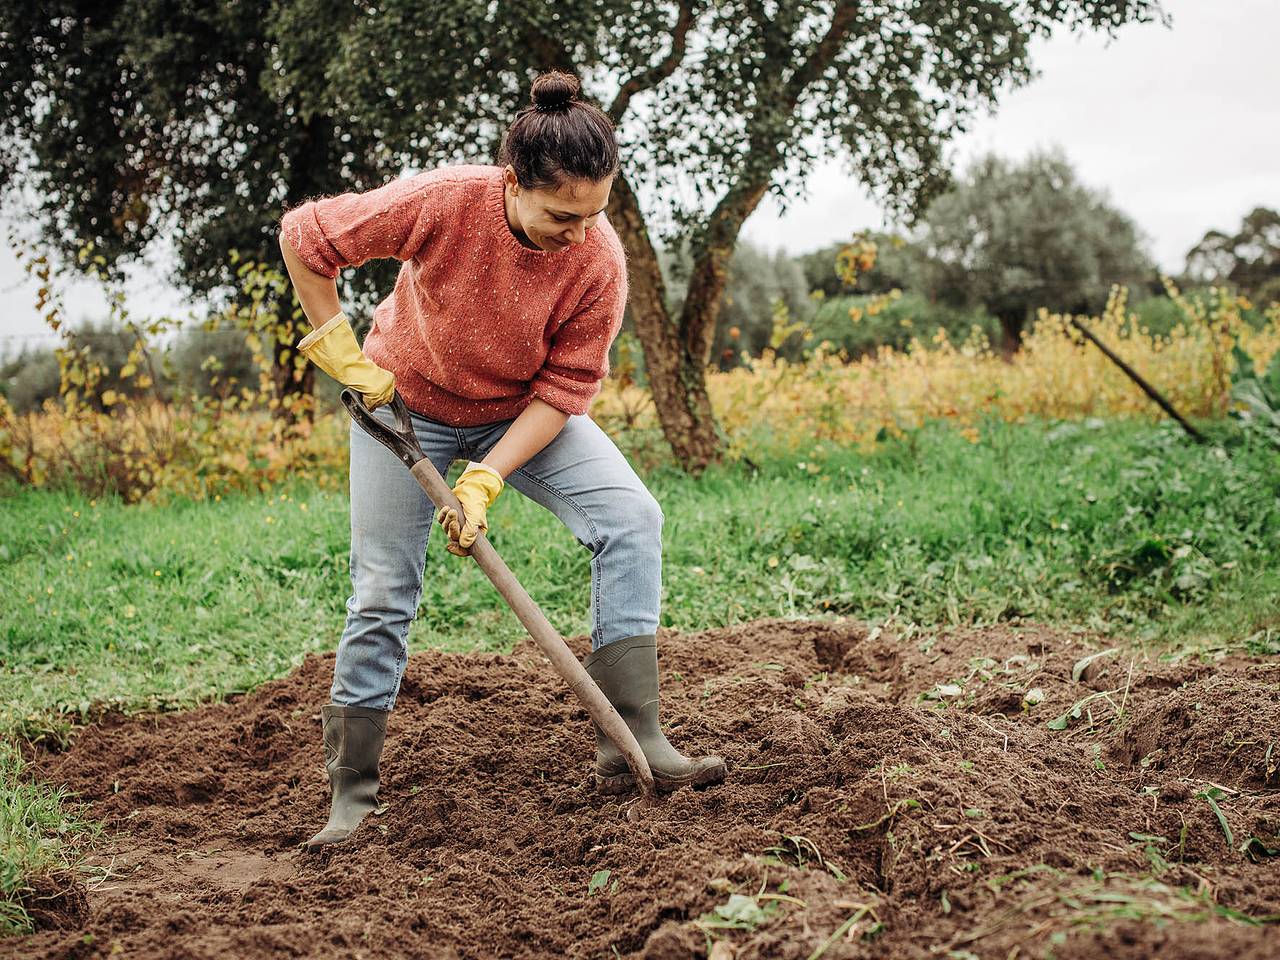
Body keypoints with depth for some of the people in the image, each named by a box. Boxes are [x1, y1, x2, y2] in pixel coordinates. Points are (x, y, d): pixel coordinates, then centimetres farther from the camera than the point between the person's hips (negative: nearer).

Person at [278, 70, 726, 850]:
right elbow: (304, 236, -20)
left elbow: (565, 386, -20)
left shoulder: (599, 260, -26)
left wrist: (485, 480, -28)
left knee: (631, 517, -18)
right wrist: (341, 351, -17)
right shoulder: (443, 203, -31)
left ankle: (631, 741, -16)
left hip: (523, 412, 2)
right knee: (383, 592, -2)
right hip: (406, 402, -2)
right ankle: (352, 791, 13)